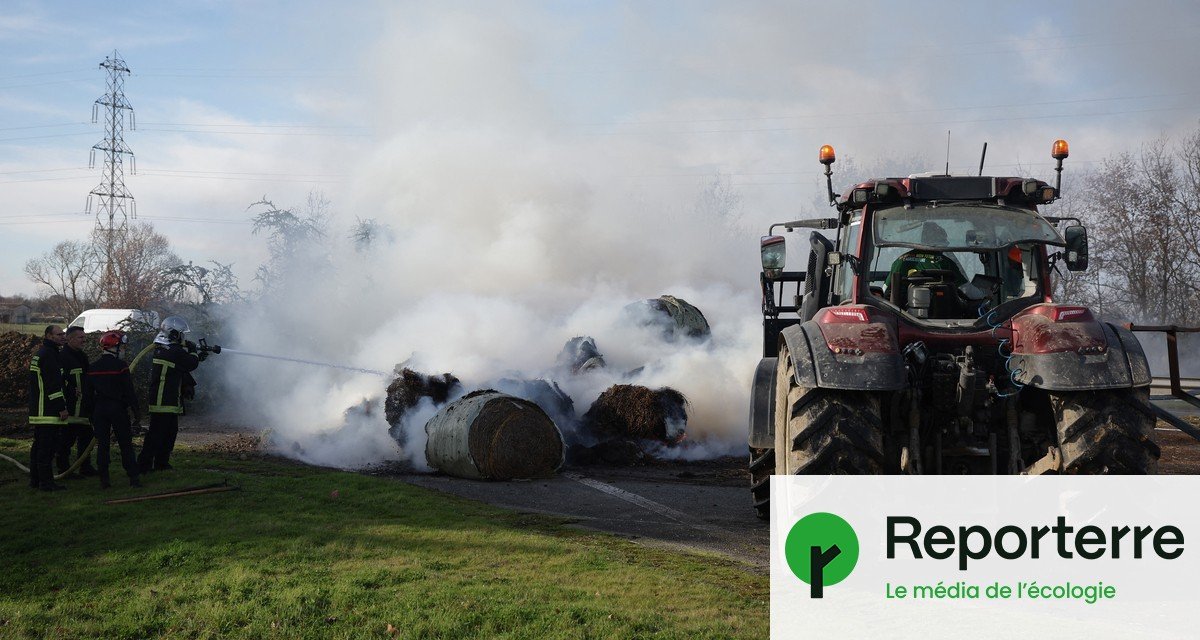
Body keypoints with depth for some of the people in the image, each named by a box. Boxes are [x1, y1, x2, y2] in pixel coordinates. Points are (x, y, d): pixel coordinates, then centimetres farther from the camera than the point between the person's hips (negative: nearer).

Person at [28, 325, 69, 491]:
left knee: (39, 445, 16)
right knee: (48, 446, -8)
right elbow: (53, 384, -20)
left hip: (38, 410, 11)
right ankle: (46, 482, -7)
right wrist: (62, 407, -18)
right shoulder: (49, 355, -15)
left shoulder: (41, 353, 19)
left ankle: (35, 479, 23)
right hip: (49, 412, -11)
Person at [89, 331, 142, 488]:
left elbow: (90, 393, 10)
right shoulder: (120, 365, -10)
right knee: (125, 444, 1)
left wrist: (92, 415, 17)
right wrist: (136, 412, -6)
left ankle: (104, 480, 6)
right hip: (118, 409, -4)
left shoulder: (93, 367, 6)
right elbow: (129, 391, -11)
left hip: (99, 409, 4)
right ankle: (133, 477, 1)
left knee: (102, 444, 6)